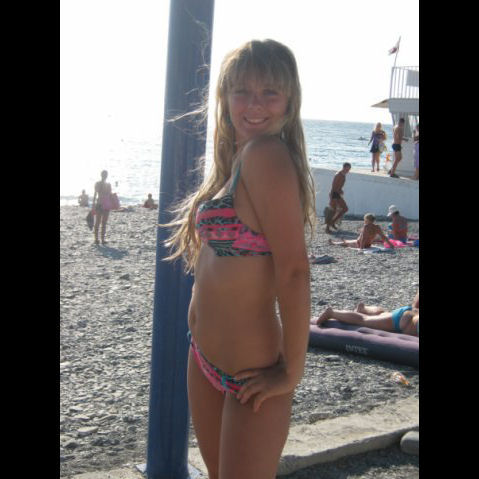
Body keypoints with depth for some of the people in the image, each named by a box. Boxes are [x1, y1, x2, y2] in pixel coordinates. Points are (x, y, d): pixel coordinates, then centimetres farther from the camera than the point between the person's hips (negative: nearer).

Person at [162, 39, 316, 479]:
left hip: (252, 373, -9)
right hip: (205, 360, 9)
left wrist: (292, 373, -20)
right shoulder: (235, 157, 7)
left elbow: (293, 270, -25)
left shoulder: (265, 154, -21)